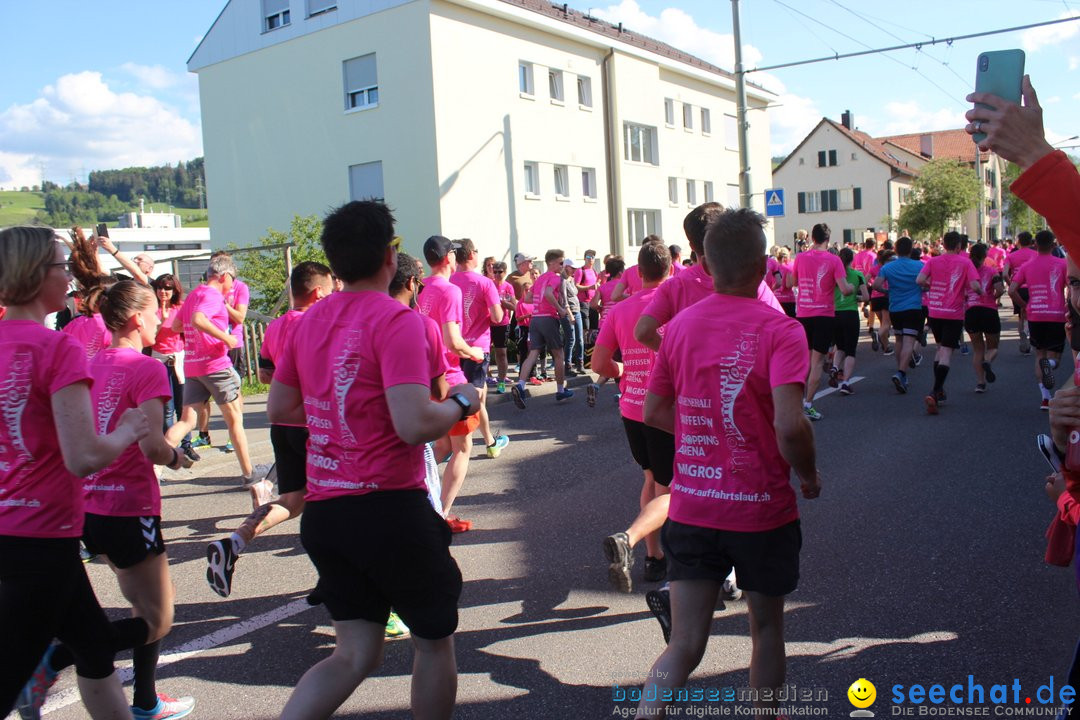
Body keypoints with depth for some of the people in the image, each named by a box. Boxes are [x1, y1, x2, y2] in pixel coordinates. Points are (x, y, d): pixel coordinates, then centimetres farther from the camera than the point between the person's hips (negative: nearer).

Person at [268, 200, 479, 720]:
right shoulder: (396, 318, -14)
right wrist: (460, 403, -5)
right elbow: (415, 425, -23)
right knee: (434, 642, 16)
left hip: (323, 512, 7)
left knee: (355, 653, 17)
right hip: (390, 508, -6)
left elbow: (279, 408, 16)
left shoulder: (310, 320, 7)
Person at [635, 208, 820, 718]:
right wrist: (809, 475, -6)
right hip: (762, 511, -3)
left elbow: (655, 412, 7)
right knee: (767, 628, 22)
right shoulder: (780, 330, -14)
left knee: (685, 644, 7)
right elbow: (790, 425, -25)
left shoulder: (679, 326, 0)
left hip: (691, 509, 3)